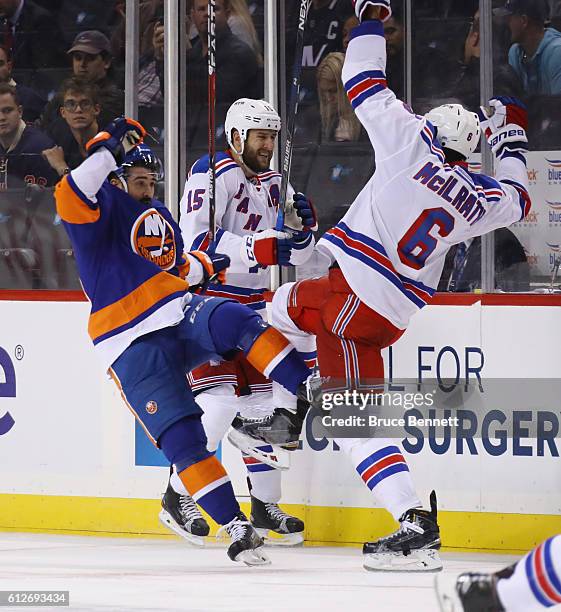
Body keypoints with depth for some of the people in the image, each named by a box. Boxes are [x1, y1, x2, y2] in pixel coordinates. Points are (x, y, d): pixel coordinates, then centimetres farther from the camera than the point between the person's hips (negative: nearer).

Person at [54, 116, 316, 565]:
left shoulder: (158, 216, 23)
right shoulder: (104, 207, -2)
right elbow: (70, 199, -26)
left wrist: (207, 266, 22)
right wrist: (109, 150, -28)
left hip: (183, 314, 6)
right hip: (134, 347, -6)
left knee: (238, 322, -29)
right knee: (181, 437, -15)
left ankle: (313, 393, -35)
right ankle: (236, 527, -12)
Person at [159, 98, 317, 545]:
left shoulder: (272, 184, 12)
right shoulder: (213, 174, -14)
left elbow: (298, 254, 15)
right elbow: (198, 241, -28)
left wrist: (302, 226, -7)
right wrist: (261, 248, -34)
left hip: (251, 303, 8)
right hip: (206, 296, -8)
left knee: (262, 398, 7)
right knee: (220, 396, -18)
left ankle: (266, 505, 16)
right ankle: (178, 498, -9)